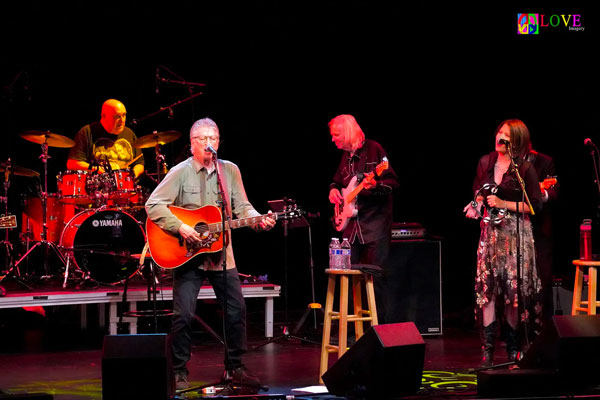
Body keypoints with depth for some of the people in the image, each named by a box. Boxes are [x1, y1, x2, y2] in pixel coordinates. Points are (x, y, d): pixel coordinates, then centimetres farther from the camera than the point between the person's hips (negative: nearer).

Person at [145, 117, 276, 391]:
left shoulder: (230, 171, 6)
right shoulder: (180, 172, -6)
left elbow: (242, 207, 5)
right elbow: (153, 205, -12)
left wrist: (259, 221, -15)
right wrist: (180, 228, -22)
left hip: (221, 253, 4)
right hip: (187, 255, -4)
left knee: (237, 310, 4)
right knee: (184, 314, -8)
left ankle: (234, 368, 18)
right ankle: (179, 371, 6)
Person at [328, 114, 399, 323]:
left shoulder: (373, 149, -7)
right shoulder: (346, 156, 15)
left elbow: (392, 182, -11)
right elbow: (337, 180, 31)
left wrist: (375, 185, -30)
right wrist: (333, 190, 9)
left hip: (375, 220, -7)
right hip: (352, 223, 7)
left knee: (376, 273, -7)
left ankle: (378, 323, -2)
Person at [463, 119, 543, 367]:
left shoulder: (525, 169, -5)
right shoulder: (485, 163, 9)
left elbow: (535, 205, -6)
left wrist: (504, 204, -12)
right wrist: (477, 206, 4)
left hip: (516, 235, -4)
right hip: (490, 232, 4)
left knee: (514, 289, -6)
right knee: (486, 286, -4)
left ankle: (514, 349, 6)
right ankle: (487, 351, -2)